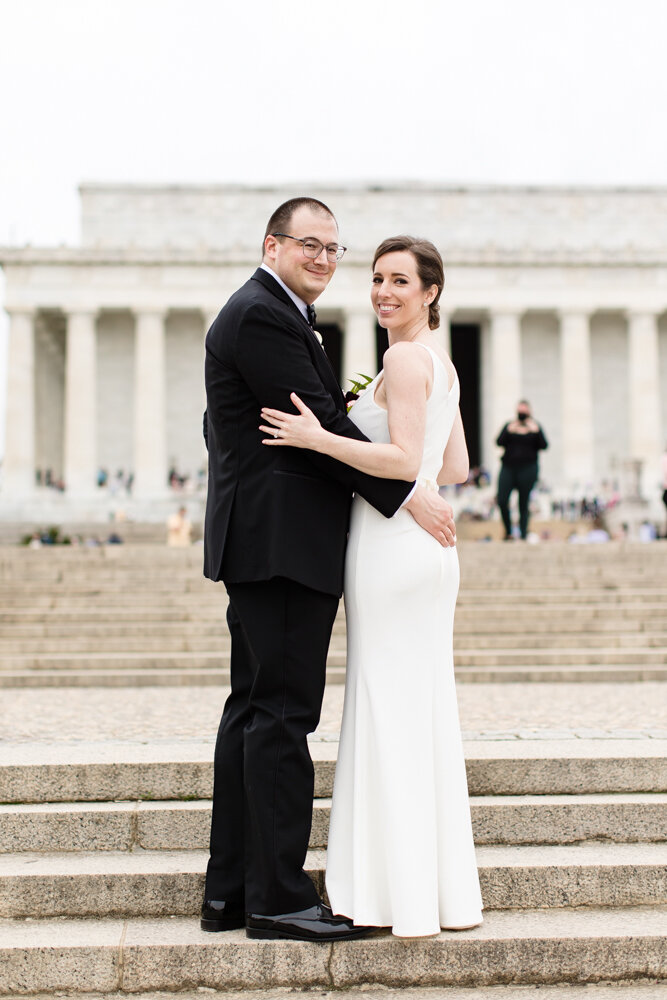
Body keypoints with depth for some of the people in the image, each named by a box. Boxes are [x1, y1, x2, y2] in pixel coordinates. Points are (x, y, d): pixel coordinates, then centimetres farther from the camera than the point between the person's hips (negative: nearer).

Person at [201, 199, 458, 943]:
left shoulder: (262, 313, 21)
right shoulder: (263, 316, -12)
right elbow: (319, 424, -17)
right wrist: (408, 495, -14)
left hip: (259, 544, 11)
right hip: (282, 541, -11)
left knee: (253, 710, 11)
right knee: (284, 714, -8)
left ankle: (228, 890, 17)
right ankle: (278, 898, -2)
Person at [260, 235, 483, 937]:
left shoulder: (406, 358, -11)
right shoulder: (440, 361, 18)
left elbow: (407, 461, -20)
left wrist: (319, 439, -16)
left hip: (392, 545, -10)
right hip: (426, 545, 10)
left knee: (392, 712, -4)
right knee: (426, 711, 11)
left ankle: (405, 898, 3)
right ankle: (445, 891, 18)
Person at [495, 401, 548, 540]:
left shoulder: (535, 427, 8)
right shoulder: (509, 426, 12)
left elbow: (544, 446, -3)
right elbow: (499, 442, 0)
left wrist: (536, 432, -16)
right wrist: (508, 431, -14)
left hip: (527, 469, -1)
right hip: (508, 467, 2)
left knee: (523, 504, -1)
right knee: (502, 501, -9)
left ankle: (523, 535, 4)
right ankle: (508, 532, 10)